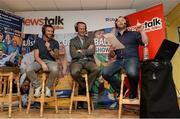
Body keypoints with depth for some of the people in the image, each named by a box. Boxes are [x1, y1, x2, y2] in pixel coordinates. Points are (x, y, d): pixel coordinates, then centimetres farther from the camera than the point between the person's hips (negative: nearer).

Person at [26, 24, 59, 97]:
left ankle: (48, 87, -9)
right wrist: (42, 64, -19)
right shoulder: (38, 41, 7)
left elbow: (56, 57, -1)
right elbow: (36, 56, 0)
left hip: (50, 61, -1)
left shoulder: (55, 43, 6)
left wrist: (49, 49, -17)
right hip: (40, 61, 1)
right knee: (28, 69, -29)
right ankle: (37, 86, -4)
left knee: (55, 70, -36)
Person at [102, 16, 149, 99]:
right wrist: (111, 51, 0)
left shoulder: (133, 34, 14)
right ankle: (121, 90, -1)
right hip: (119, 60, 4)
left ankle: (133, 93, -5)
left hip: (132, 59, -3)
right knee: (105, 73, -23)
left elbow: (145, 42, -1)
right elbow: (113, 55, 21)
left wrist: (141, 31, -7)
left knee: (132, 73, -38)